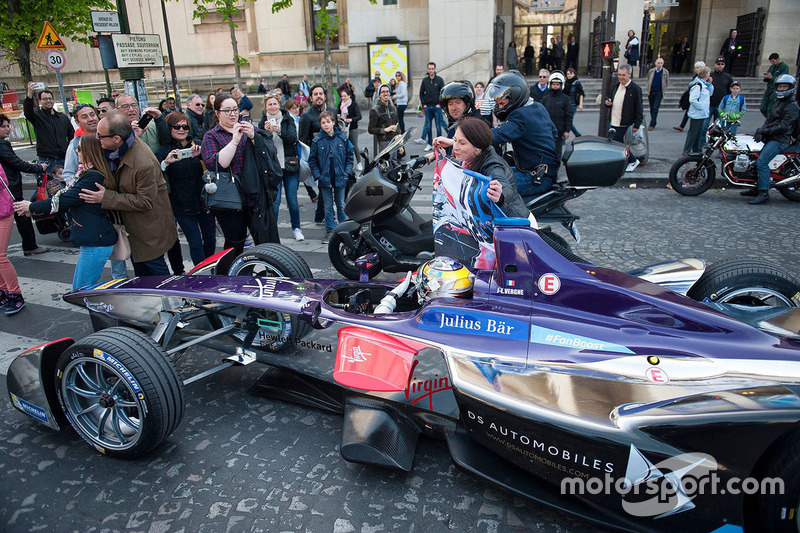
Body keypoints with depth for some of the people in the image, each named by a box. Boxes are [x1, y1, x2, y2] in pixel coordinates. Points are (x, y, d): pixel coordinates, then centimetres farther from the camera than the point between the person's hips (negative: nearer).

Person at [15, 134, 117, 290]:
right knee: (78, 287, 18)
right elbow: (68, 197, 17)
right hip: (93, 240, 11)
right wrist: (37, 210, 12)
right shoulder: (88, 174, 14)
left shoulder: (93, 177, -19)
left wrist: (32, 207, -1)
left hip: (96, 243, -10)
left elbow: (64, 200, -15)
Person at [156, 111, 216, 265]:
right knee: (195, 243, -4)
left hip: (203, 200, 3)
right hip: (182, 205, -3)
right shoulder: (165, 151, 0)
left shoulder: (197, 145, 8)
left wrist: (200, 154, -22)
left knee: (210, 240, 8)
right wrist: (166, 162, -29)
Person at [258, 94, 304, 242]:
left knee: (292, 200, 3)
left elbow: (293, 137, -11)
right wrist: (267, 132, -23)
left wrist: (279, 131, -29)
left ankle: (296, 228, 20)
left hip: (289, 165, 0)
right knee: (274, 201, -6)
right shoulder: (263, 123, 6)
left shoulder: (288, 120, 5)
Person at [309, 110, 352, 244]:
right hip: (325, 179, 0)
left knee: (341, 205, 13)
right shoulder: (317, 140, -4)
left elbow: (349, 156, 6)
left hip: (340, 178, 1)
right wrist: (318, 175, -8)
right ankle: (329, 231, 16)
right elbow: (312, 160, 0)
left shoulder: (342, 138, -1)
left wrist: (347, 172, -3)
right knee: (328, 206, 8)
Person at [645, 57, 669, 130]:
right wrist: (648, 89, 8)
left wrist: (663, 90, 0)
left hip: (659, 93, -3)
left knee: (655, 109, -9)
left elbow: (667, 82, 8)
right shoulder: (651, 71, 4)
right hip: (651, 92, 3)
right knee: (651, 109, 11)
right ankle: (653, 123, 25)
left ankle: (652, 125, -8)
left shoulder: (665, 72, 0)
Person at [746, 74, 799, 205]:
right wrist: (761, 130, -2)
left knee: (761, 162, -23)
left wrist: (765, 131, -20)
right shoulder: (778, 102, 22)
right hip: (770, 138, 10)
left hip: (780, 140, -10)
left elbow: (784, 126, -18)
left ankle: (764, 193, -24)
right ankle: (756, 188, 20)